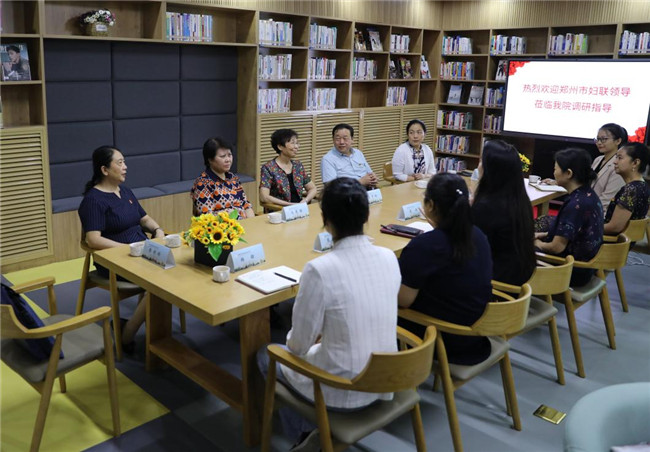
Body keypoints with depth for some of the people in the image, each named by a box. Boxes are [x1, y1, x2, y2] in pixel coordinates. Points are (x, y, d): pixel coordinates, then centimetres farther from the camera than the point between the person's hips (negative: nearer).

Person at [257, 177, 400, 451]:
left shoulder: (320, 269, -25)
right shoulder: (389, 258, -6)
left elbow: (299, 345, -13)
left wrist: (292, 340, 10)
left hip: (342, 392, -5)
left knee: (267, 356, 22)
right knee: (312, 346, 32)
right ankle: (318, 429, 29)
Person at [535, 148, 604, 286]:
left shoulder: (575, 204, -27)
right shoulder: (589, 194, 1)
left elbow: (557, 247, -23)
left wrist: (537, 243, -4)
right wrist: (543, 235, 7)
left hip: (574, 271, -9)